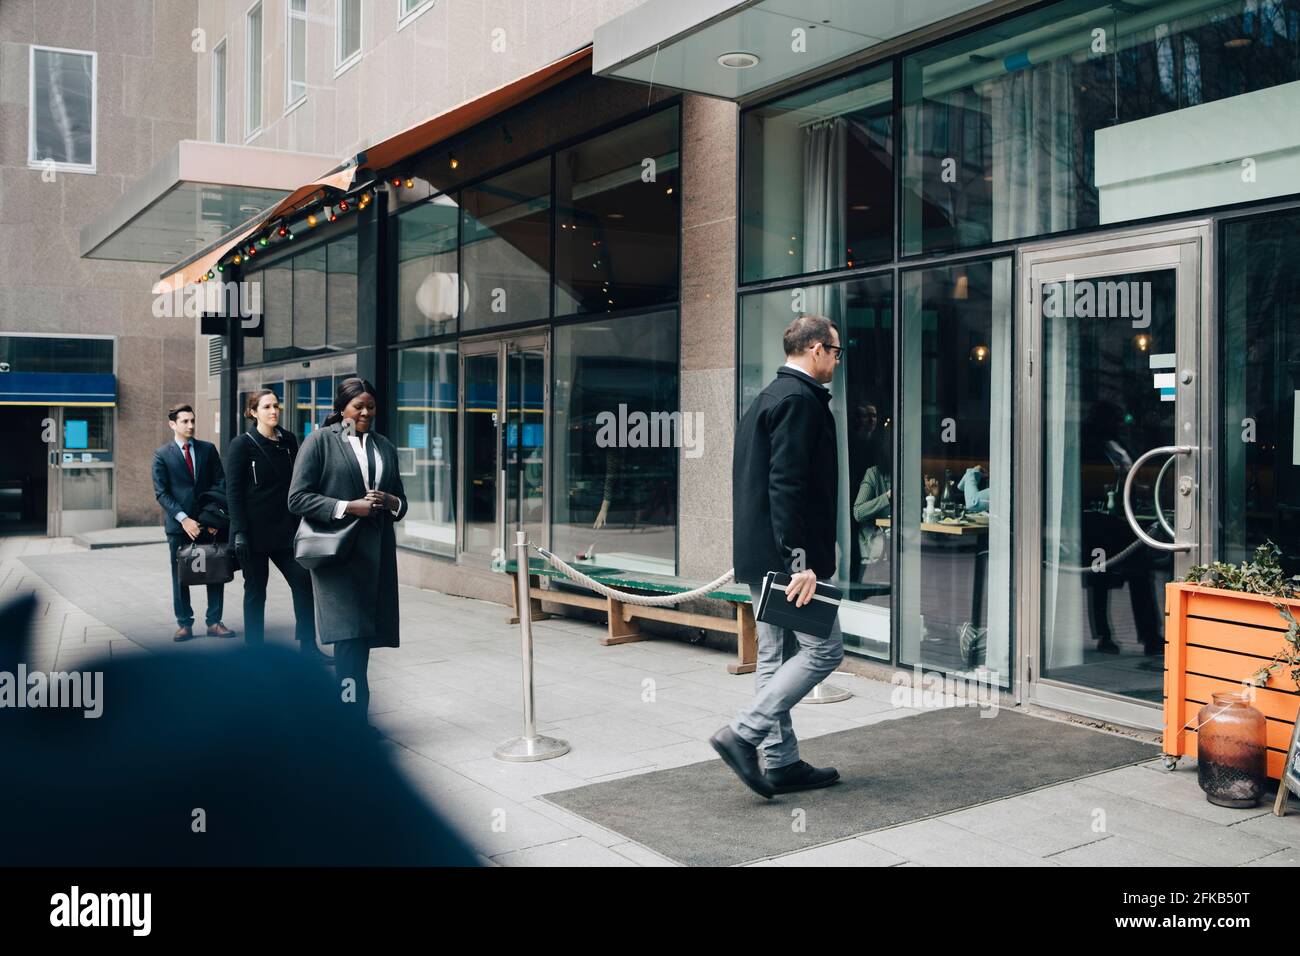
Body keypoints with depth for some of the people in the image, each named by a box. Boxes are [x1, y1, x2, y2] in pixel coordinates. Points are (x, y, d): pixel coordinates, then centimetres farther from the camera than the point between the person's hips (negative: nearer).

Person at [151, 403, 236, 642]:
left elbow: (220, 482, 5)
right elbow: (162, 493, -4)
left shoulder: (208, 449, 8)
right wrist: (183, 518, -15)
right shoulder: (162, 455, 2)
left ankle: (214, 622, 11)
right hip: (178, 524, -2)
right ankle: (184, 624, 14)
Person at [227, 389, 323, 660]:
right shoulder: (243, 444, -5)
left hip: (284, 529, 4)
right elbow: (233, 491, -8)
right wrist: (239, 532, -15)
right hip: (255, 532, -4)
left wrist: (299, 523, 9)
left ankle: (307, 646, 1)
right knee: (255, 590, 5)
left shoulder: (288, 441, 7)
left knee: (303, 579, -6)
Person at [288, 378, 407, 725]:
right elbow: (298, 498, -6)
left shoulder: (384, 446, 18)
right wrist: (349, 507, -14)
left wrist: (390, 502, -3)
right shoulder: (320, 441, 1)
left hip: (376, 553, 5)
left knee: (362, 638, 6)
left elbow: (401, 503, 21)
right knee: (350, 636, -13)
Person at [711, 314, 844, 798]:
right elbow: (787, 485, -22)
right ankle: (743, 734, -7)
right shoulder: (800, 399, -13)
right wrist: (800, 561, -23)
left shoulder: (769, 396, 18)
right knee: (824, 649, -4)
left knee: (775, 656, 12)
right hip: (784, 553, -10)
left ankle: (781, 763, 19)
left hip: (761, 554, 10)